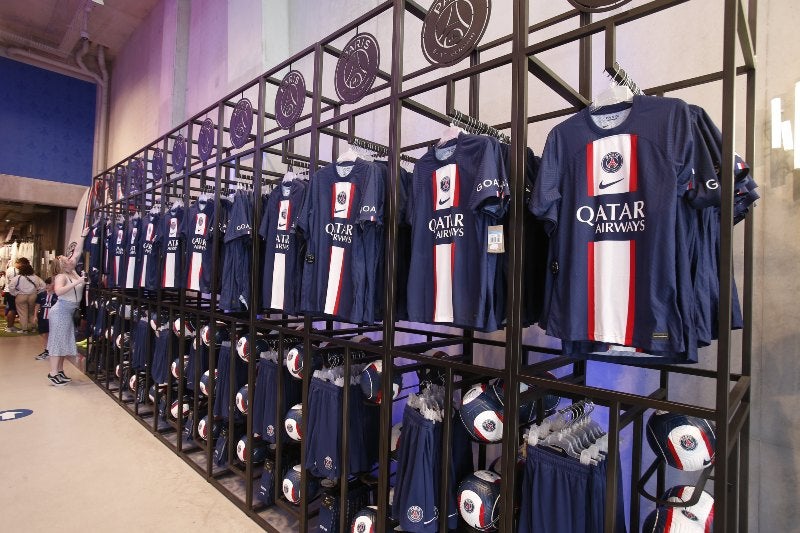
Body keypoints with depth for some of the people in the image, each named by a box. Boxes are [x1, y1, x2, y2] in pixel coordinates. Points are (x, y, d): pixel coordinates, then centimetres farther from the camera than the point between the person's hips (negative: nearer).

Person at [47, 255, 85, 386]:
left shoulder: (72, 272, 6)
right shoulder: (61, 276, -16)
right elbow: (58, 291, -34)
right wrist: (76, 283, -34)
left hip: (69, 312, 9)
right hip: (60, 312, -9)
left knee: (64, 342, 13)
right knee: (58, 342, -4)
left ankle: (60, 371, 21)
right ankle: (53, 374, 1)